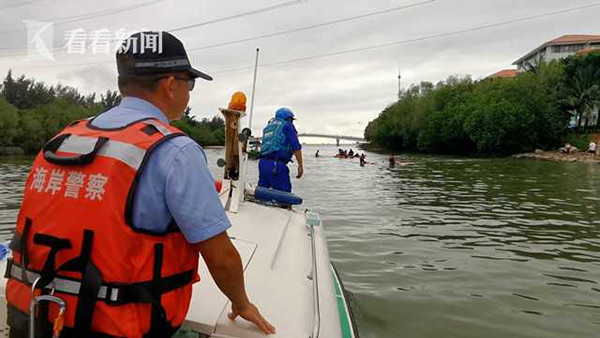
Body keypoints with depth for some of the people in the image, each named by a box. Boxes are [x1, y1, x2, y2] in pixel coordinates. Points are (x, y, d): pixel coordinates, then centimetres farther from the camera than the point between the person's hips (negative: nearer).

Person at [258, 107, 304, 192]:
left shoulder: (268, 127, 26)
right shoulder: (287, 125, 5)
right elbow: (296, 147, -4)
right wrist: (300, 165, -5)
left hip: (262, 163, 7)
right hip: (276, 164, -7)